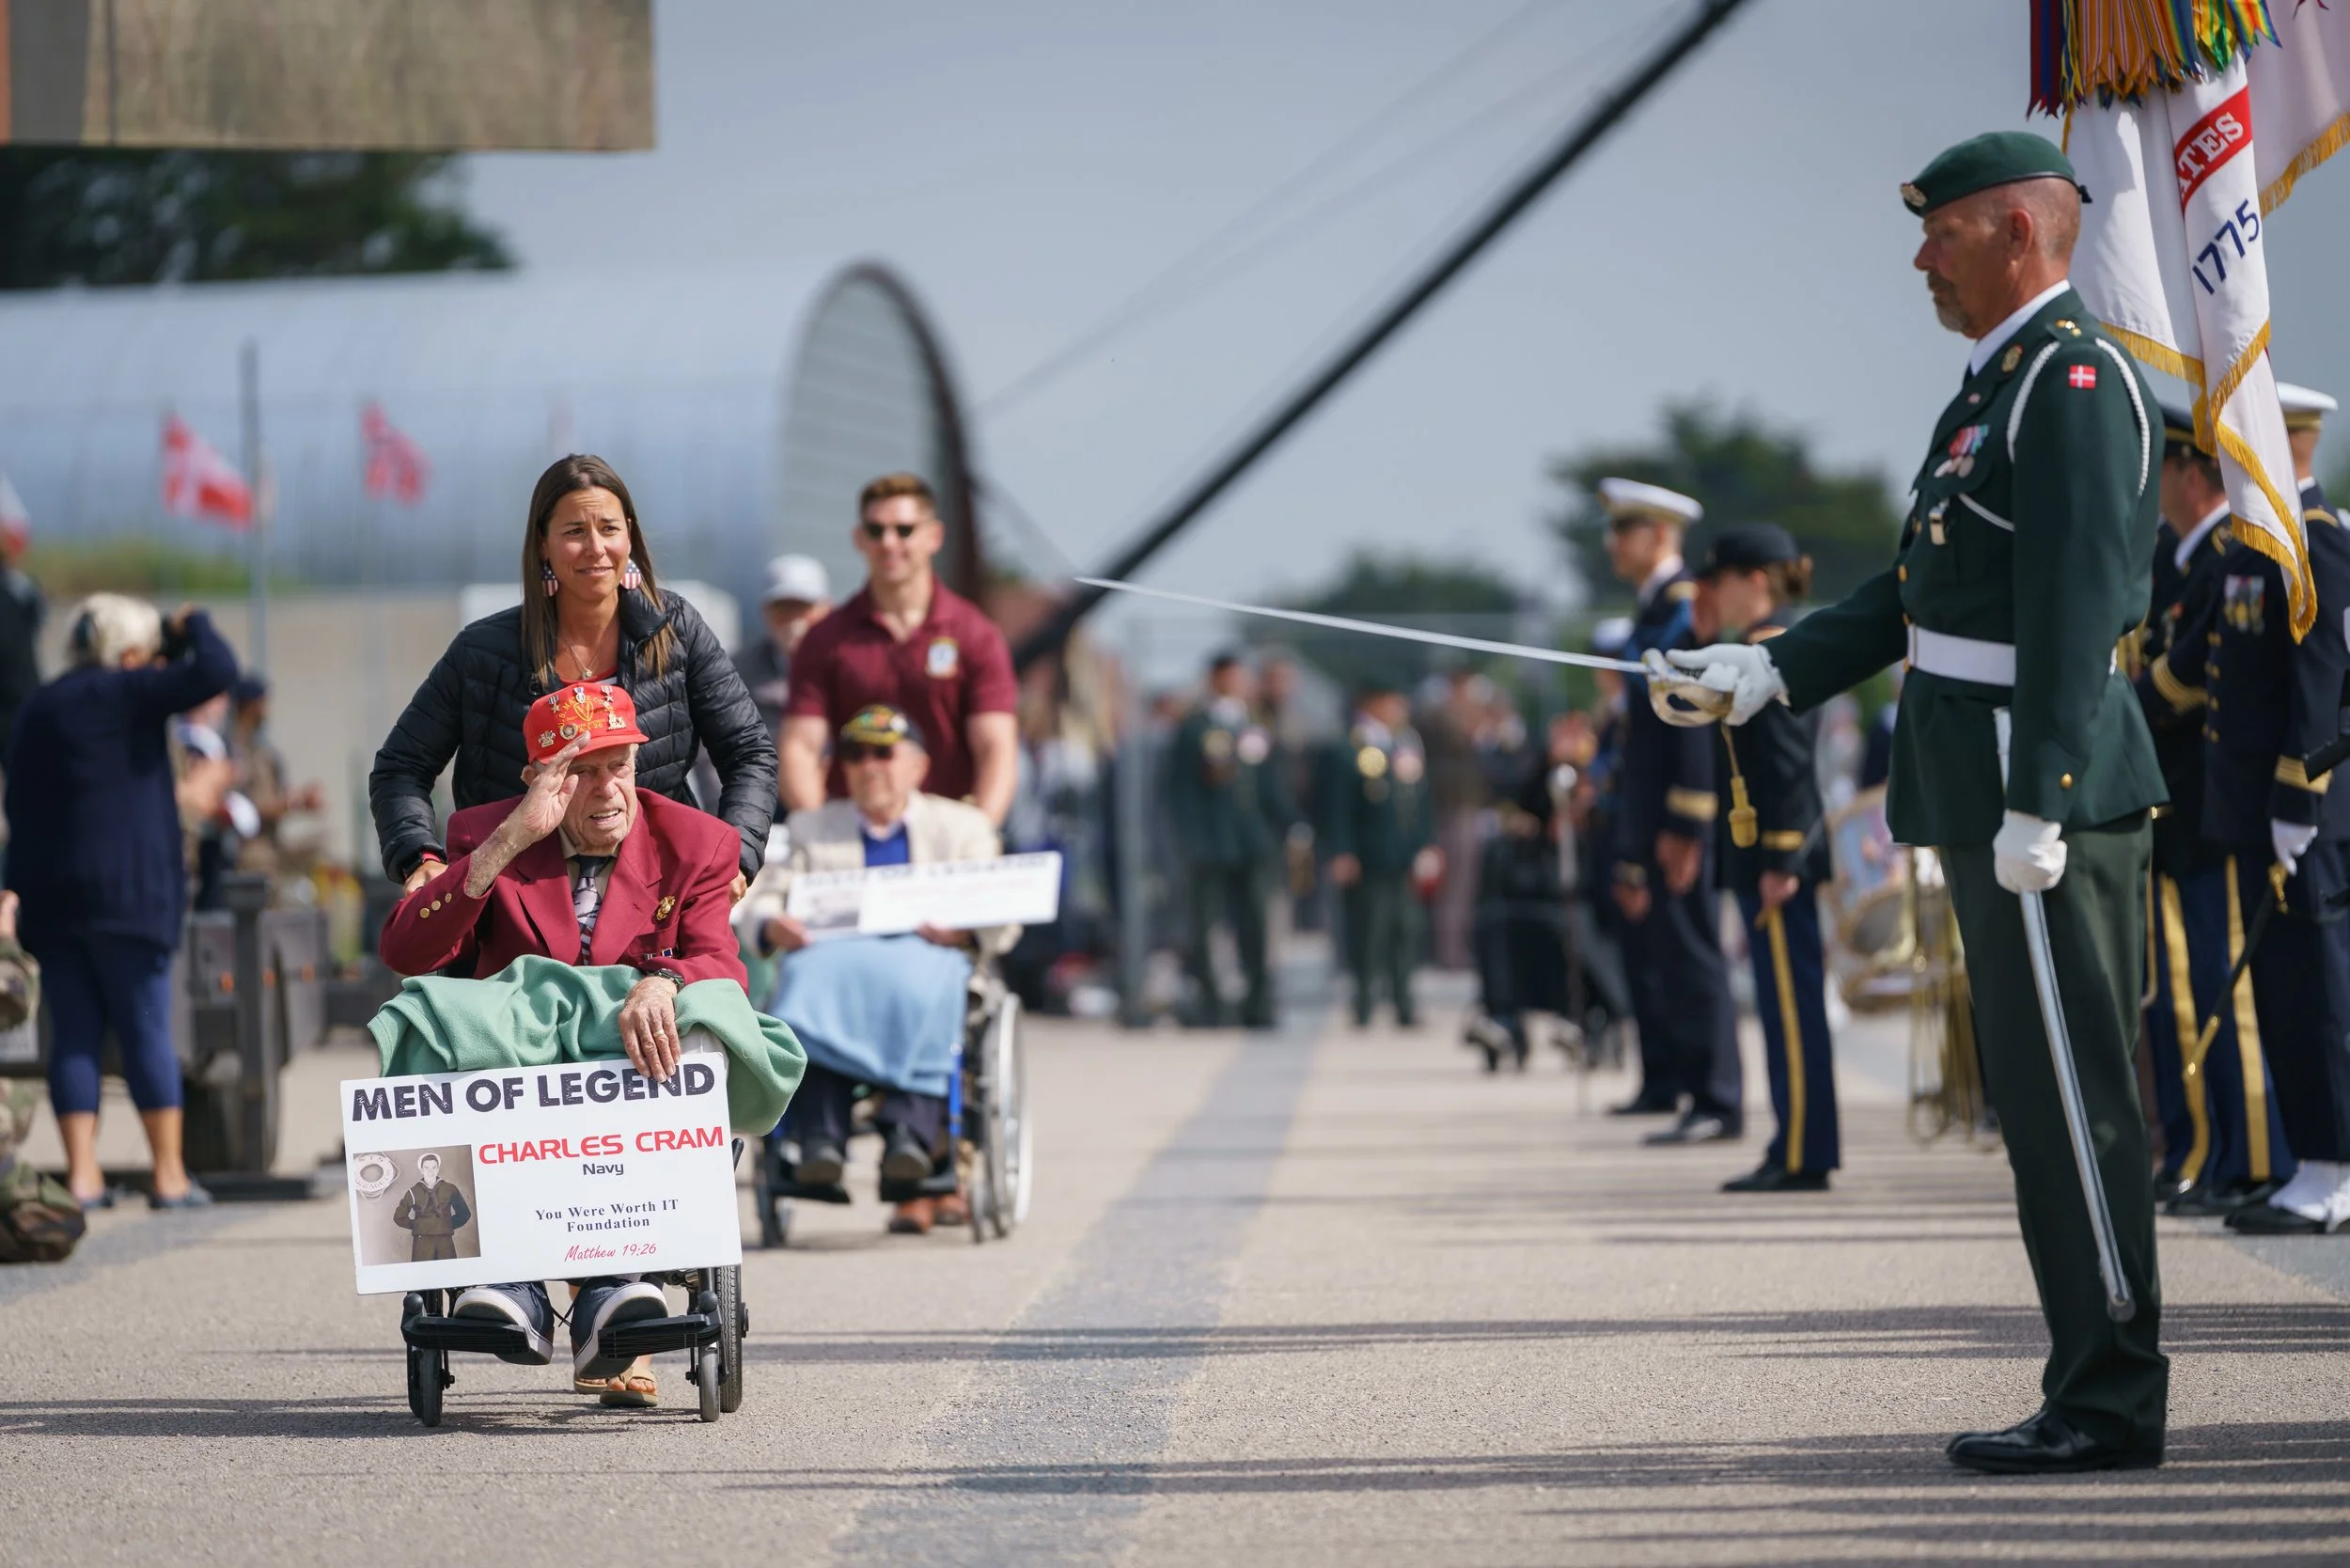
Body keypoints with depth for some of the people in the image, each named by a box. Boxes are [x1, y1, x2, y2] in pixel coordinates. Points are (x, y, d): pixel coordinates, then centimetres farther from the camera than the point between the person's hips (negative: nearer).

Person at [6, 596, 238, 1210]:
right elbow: (216, 672, -15)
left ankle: (81, 1172, 0)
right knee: (147, 1031, -1)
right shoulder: (125, 693, -6)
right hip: (125, 891, -6)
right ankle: (170, 1174, 0)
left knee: (74, 1033, 5)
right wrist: (193, 628, 4)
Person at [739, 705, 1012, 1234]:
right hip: (833, 958, 1)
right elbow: (760, 897, 14)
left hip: (923, 957, -1)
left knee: (914, 984, -38)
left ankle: (911, 1131, -51)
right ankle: (818, 1137, -50)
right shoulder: (811, 829, 30)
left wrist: (966, 930, -13)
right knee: (815, 979, -36)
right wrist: (771, 925, -11)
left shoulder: (962, 826, 25)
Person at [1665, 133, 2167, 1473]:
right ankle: (2094, 1389, 16)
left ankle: (2113, 1408, -3)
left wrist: (2035, 805, -24)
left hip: (2049, 790, -10)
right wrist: (1775, 671, 17)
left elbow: (2073, 608, -20)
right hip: (1988, 798, 10)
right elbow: (1922, 593, 23)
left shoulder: (2076, 382, -13)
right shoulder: (2001, 383, 19)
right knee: (2042, 1096, 11)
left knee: (2073, 1098, -7)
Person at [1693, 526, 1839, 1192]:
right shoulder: (1767, 650, 16)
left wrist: (1781, 861, -21)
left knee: (1791, 1003, -7)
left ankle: (1802, 1156, -6)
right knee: (1785, 1004, 11)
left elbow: (1788, 762, -19)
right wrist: (1703, 640, 19)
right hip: (1770, 850, 10)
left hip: (1779, 850, -10)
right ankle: (1796, 1152, 15)